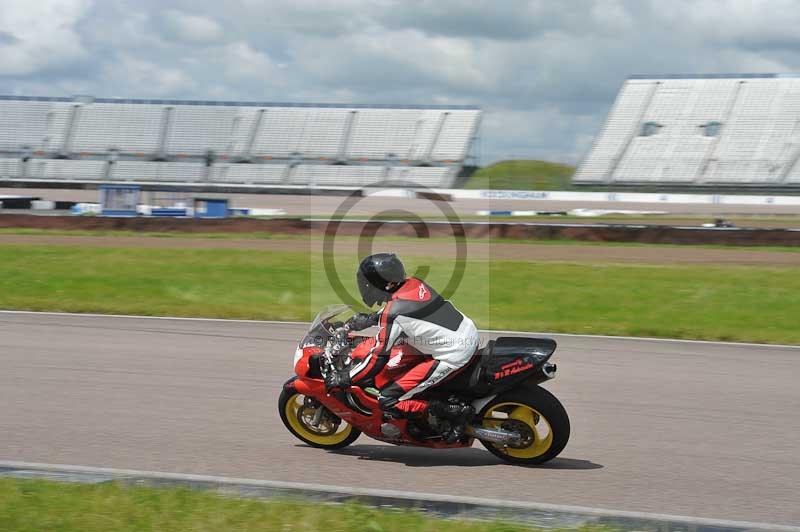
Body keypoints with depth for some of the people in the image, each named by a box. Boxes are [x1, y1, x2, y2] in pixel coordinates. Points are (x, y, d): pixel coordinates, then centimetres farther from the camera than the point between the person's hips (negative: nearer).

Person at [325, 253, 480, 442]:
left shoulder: (393, 314, -15)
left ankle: (456, 412, -9)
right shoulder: (414, 283, 6)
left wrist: (344, 378, 2)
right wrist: (369, 319, 34)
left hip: (452, 358, -9)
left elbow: (378, 356, -9)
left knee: (388, 401, -6)